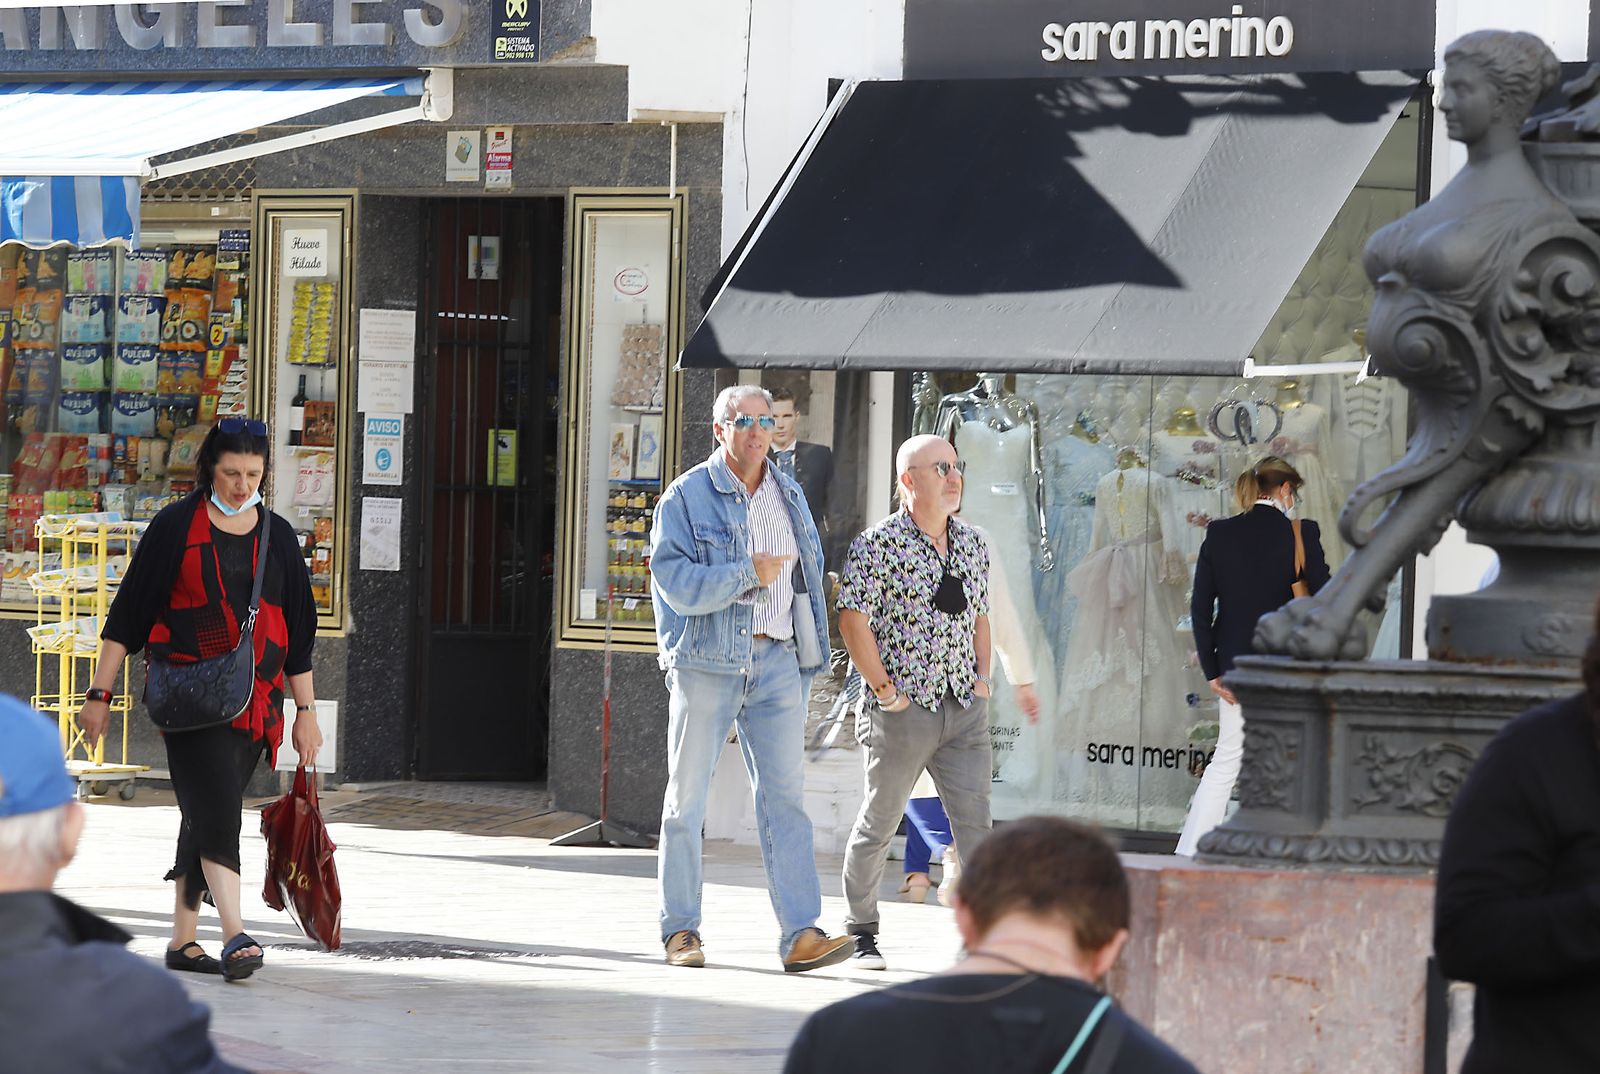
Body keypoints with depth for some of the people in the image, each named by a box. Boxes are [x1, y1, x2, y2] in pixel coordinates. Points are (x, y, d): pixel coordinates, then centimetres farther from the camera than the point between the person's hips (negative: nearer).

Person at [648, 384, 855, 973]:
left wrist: (811, 656, 16)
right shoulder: (687, 496, -3)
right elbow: (676, 581, -13)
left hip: (777, 662, 4)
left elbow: (809, 576, 21)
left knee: (786, 796, -5)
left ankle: (801, 935, -10)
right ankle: (680, 930, 13)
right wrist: (748, 575, -18)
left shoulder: (790, 496, 14)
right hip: (707, 663, -4)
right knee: (687, 797, 3)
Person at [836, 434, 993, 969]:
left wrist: (982, 678, 10)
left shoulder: (972, 543, 12)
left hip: (965, 708, 5)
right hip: (904, 708, -5)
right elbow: (853, 620, -13)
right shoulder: (879, 543, -9)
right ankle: (861, 933, 21)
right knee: (877, 826, 7)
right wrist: (885, 691, -14)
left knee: (975, 822, -3)